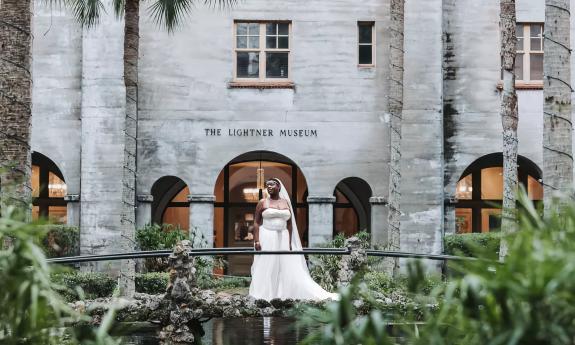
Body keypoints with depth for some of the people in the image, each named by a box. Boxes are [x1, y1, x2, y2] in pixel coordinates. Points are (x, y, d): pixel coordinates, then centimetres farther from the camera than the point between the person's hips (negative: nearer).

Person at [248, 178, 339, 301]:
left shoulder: (286, 202, 10)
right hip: (266, 238, -3)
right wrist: (256, 241, -12)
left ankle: (283, 296, 4)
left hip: (283, 238, 3)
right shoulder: (263, 203, 2)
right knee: (266, 269, -5)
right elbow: (256, 223, -2)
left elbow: (289, 224, 11)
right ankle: (264, 298, -2)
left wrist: (290, 242, 4)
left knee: (287, 268, 0)